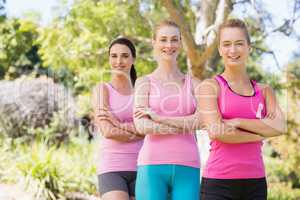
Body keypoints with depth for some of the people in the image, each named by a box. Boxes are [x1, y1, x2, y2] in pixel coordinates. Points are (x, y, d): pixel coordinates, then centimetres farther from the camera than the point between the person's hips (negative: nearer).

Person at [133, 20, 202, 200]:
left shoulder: (194, 84, 12)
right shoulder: (144, 82, 8)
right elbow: (141, 125, -7)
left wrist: (158, 117, -8)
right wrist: (187, 126, -7)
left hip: (187, 168, 2)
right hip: (153, 166, -1)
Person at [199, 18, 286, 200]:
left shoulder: (265, 90, 12)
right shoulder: (210, 86, 1)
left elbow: (279, 127, -3)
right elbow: (216, 131, -11)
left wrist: (237, 122, -10)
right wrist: (260, 133, -2)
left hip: (255, 181, 4)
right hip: (218, 182, -3)